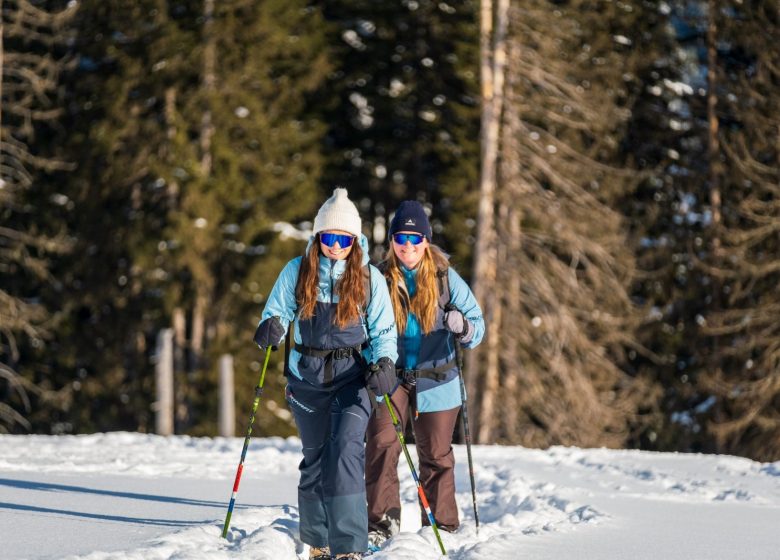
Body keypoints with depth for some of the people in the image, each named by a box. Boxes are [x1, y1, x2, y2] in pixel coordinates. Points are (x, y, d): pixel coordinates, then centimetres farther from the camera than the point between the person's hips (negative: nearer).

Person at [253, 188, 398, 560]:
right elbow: (277, 312, 5)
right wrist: (271, 329, -19)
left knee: (345, 450, -19)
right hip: (307, 377, 2)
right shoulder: (297, 272, 0)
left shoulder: (370, 278, -3)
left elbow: (384, 332, 2)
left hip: (352, 376, -2)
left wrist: (385, 363, -17)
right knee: (315, 457, 11)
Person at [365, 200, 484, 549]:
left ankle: (441, 526, 21)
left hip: (436, 379, 0)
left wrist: (462, 327, -30)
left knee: (436, 455, 8)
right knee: (381, 442, -18)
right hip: (392, 376, 0)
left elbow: (477, 326, -6)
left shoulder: (446, 278, -5)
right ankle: (382, 520, -14)